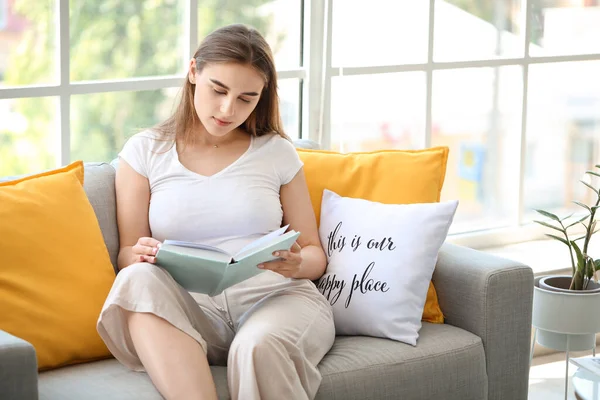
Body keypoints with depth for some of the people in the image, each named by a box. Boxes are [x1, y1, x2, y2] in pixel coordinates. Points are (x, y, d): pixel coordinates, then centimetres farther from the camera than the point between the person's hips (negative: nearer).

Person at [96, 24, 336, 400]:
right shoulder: (145, 151, 12)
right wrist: (139, 255, -14)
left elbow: (315, 254, 14)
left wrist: (296, 263, -10)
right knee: (139, 280, -33)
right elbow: (126, 255, 10)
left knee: (258, 347, -37)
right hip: (190, 307, 1)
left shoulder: (277, 153, 12)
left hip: (277, 297, -1)